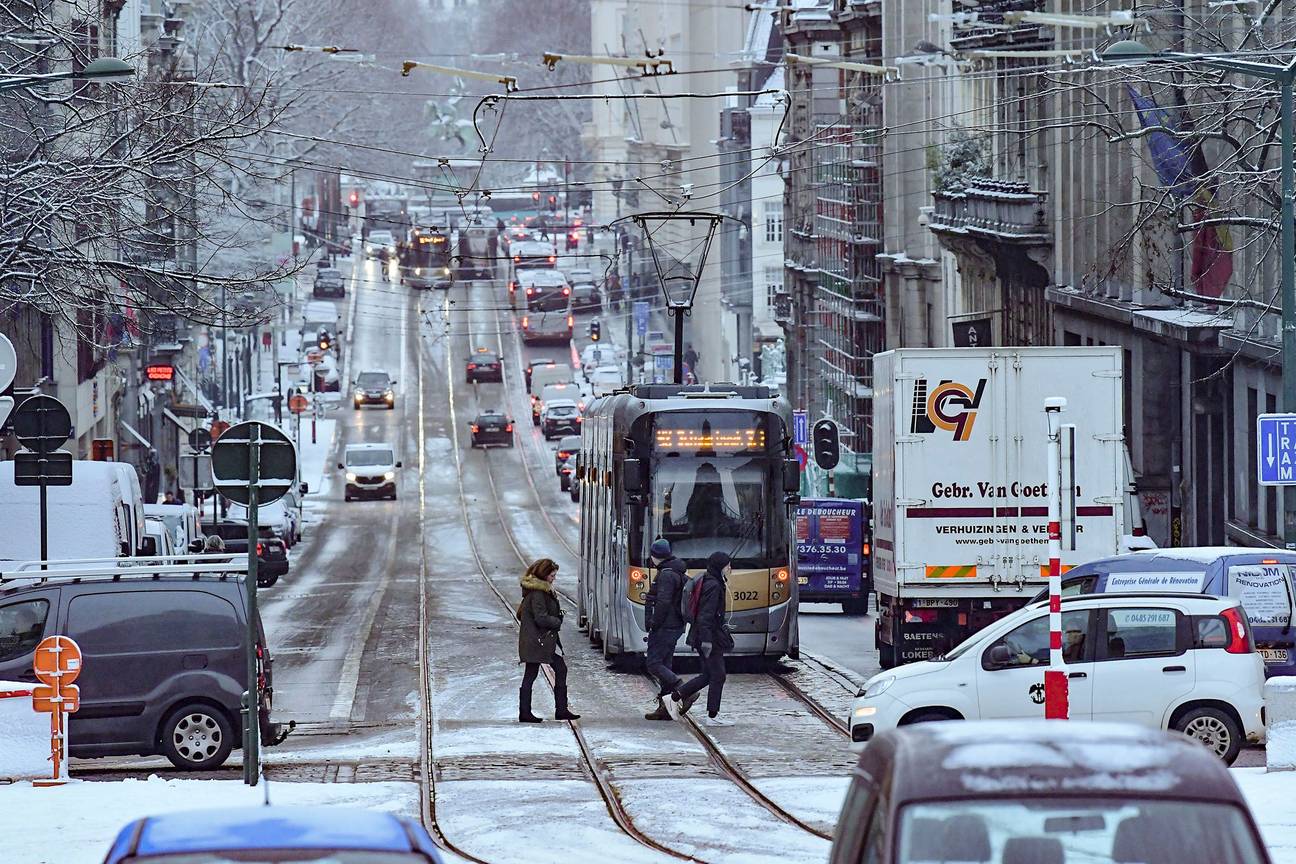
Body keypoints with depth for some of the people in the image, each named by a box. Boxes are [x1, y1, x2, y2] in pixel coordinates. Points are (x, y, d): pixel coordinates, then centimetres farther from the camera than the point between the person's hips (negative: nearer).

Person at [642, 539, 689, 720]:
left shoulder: (666, 575, -16)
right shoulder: (680, 573, 16)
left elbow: (663, 602, -23)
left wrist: (654, 623, -16)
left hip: (664, 628, -10)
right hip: (675, 627, 10)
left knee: (653, 664, -9)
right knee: (664, 665, 12)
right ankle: (665, 708, 11)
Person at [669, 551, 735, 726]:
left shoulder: (715, 584, 15)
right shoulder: (713, 586, -17)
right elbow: (705, 615, -22)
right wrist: (706, 640, -25)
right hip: (711, 637, -10)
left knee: (708, 675, 15)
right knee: (718, 675, -2)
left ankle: (675, 698, 17)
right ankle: (713, 716, 3)